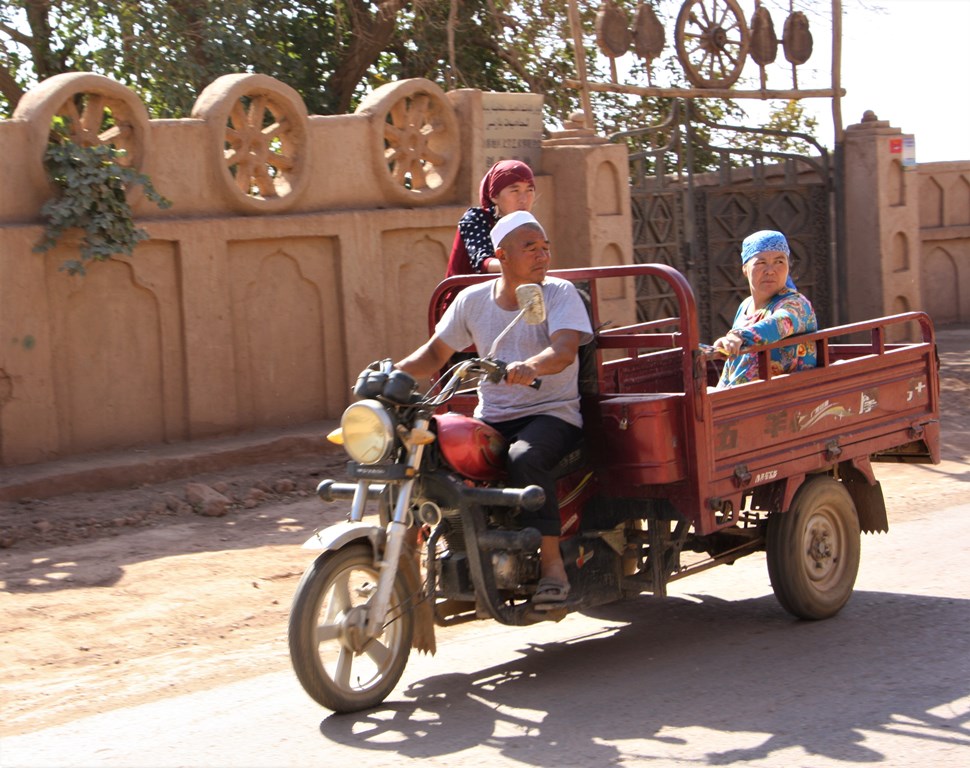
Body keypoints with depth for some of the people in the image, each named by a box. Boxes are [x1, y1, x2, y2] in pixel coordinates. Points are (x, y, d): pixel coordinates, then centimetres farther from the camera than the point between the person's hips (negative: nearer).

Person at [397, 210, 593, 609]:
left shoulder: (559, 293, -4)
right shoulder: (473, 299, 9)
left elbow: (565, 350, -21)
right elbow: (436, 352, 16)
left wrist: (531, 366, -44)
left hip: (551, 414, -4)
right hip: (490, 418, 5)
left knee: (524, 458, -36)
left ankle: (552, 564, -25)